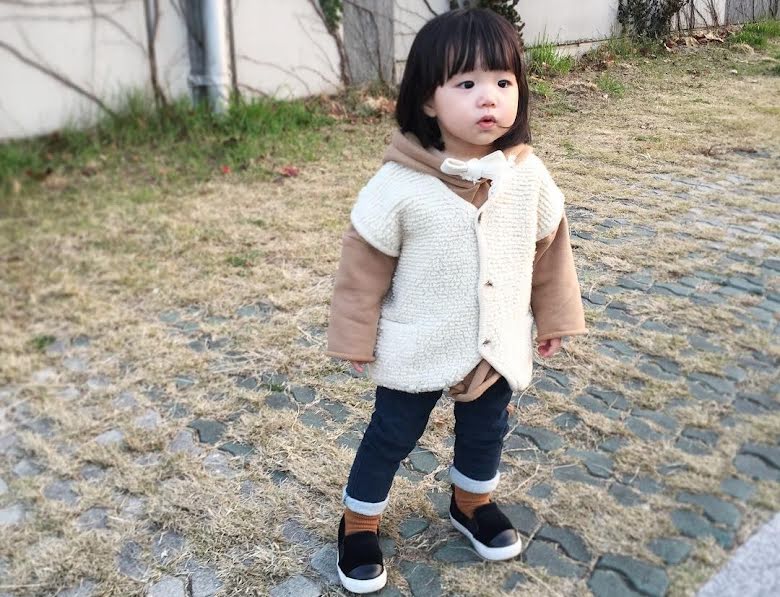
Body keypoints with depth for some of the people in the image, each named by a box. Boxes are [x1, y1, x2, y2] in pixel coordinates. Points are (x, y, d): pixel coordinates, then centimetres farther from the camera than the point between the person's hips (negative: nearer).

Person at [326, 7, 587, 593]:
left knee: (486, 432, 24)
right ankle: (359, 522, 38)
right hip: (415, 351, -3)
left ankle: (473, 502, 53)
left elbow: (549, 247, 2)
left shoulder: (528, 175, -12)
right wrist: (357, 338, -7)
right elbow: (366, 264, -13)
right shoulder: (399, 185, -23)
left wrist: (555, 316, 10)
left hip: (499, 346, 4)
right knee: (392, 437, 15)